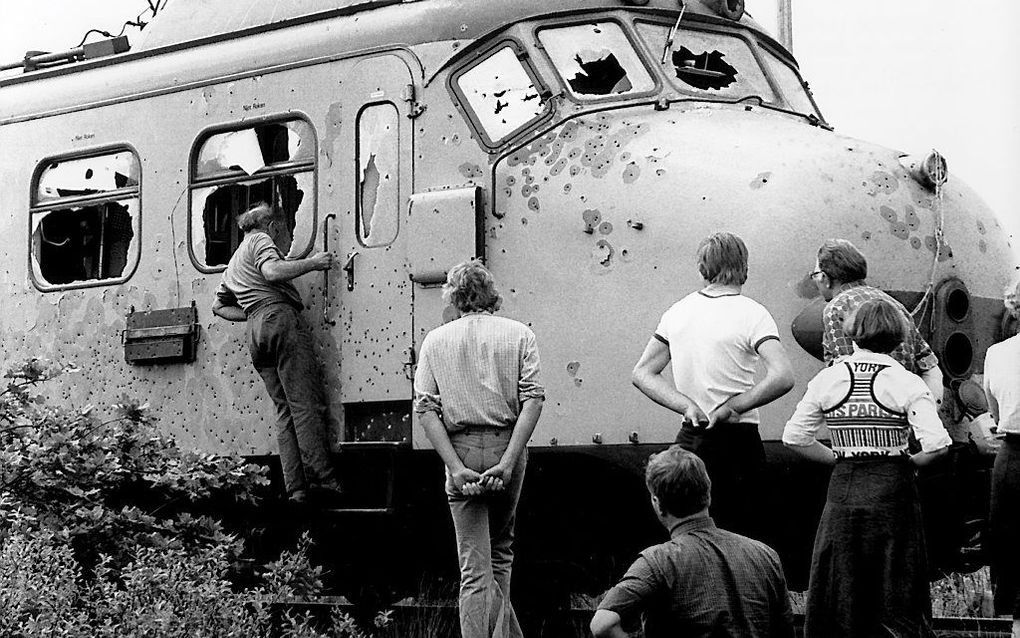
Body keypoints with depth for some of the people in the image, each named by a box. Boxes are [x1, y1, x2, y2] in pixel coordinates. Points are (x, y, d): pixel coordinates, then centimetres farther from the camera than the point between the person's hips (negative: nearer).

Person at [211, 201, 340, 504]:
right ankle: (321, 480, -21)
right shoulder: (261, 240, 7)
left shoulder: (235, 262, 34)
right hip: (280, 318, -8)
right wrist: (312, 263, -5)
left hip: (255, 331, 8)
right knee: (307, 404, -13)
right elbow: (272, 271, -14)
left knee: (285, 410, 4)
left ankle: (296, 487, -7)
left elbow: (219, 306, 37)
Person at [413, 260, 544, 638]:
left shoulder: (435, 340, 6)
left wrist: (455, 466, -9)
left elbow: (425, 407, -5)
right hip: (507, 446, 1)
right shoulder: (519, 334, 4)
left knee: (474, 565, 1)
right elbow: (532, 398, -9)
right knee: (501, 550, 22)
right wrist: (508, 461, -14)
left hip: (461, 449, -1)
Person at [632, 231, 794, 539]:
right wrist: (731, 407, -14)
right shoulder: (751, 313, -10)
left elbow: (641, 373, 8)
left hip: (688, 439, 6)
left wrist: (689, 406, -3)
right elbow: (782, 378, -23)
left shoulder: (677, 311, 7)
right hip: (735, 441, -6)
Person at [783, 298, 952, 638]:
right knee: (895, 587, 10)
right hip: (893, 491, -2)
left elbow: (794, 437, 1)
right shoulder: (907, 384, -8)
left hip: (843, 491, 2)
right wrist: (911, 461, 3)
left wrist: (838, 457, 10)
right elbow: (936, 444, -16)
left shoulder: (827, 379, 0)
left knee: (838, 588, 13)